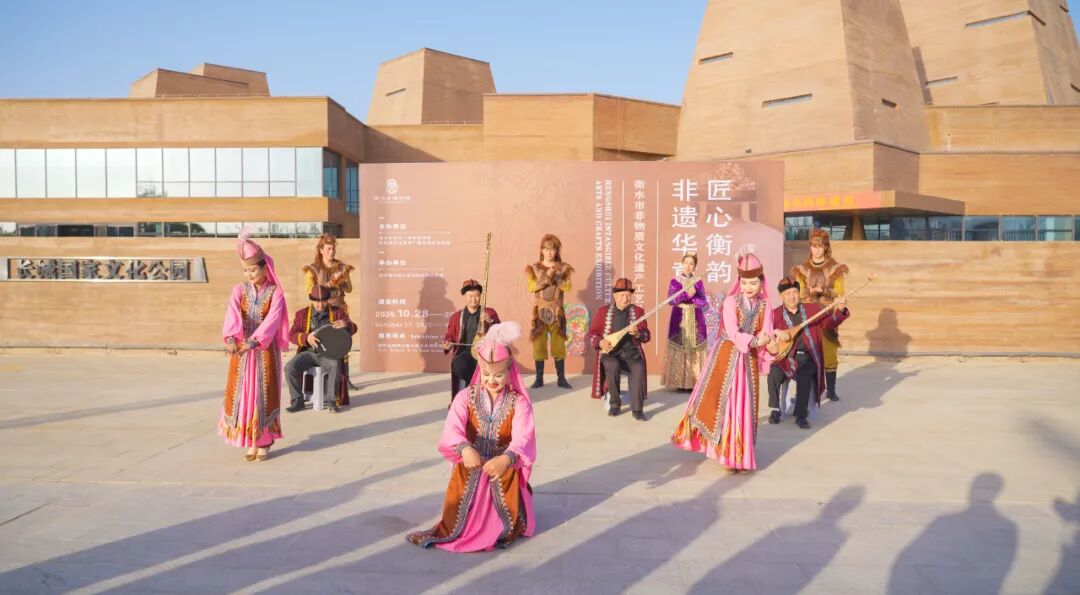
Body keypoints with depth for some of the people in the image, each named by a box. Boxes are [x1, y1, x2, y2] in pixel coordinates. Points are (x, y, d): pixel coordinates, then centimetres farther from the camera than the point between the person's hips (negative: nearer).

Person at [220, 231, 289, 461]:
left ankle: (264, 442, 12)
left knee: (263, 395, 1)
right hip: (241, 350, 3)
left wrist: (252, 342, -34)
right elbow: (232, 314, -16)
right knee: (243, 394, 3)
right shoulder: (239, 290, 1)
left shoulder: (275, 293, -6)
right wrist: (231, 339, -35)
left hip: (265, 350, -3)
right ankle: (251, 443, 13)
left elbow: (271, 321, -20)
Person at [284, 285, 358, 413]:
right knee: (290, 367, -25)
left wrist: (346, 324, -32)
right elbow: (292, 335, 0)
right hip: (308, 352, 2)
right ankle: (297, 401, -9)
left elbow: (352, 329, -5)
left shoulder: (338, 312, 7)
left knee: (335, 366, -35)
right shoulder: (301, 314, 10)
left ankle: (334, 401, -18)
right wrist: (307, 338, -23)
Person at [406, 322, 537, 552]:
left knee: (503, 525, -4)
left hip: (503, 471, -1)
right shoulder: (466, 397, -8)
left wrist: (507, 459, -52)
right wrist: (464, 448, -51)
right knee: (462, 520, -4)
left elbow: (523, 438, -27)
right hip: (469, 470, 1)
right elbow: (452, 429, -25)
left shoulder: (519, 402, -11)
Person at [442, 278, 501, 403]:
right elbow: (449, 335, 17)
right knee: (458, 365, -33)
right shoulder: (456, 316, 17)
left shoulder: (490, 313, 12)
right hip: (465, 351, 1)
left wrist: (490, 321, -16)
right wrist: (447, 344, -6)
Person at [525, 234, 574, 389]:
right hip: (539, 311, 0)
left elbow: (567, 287, -7)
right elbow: (531, 287, -10)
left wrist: (556, 277, -19)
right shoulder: (534, 268, 4)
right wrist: (546, 277, -19)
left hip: (556, 312, 0)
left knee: (559, 344, -1)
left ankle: (561, 378, 5)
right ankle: (539, 378, 6)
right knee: (539, 344, -2)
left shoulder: (563, 268, 5)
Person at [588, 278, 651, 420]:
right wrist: (600, 343, -13)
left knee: (639, 368, -32)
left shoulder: (638, 311, 9)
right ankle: (614, 403, -14)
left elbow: (646, 336, 5)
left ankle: (637, 408, -25)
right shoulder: (603, 311, 8)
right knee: (613, 366, -35)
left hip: (631, 352, 1)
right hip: (610, 352, -1)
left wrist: (637, 333, -18)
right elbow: (592, 333, 8)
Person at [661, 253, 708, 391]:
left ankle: (695, 381, 3)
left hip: (695, 321, 1)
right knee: (679, 349, -4)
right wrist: (687, 294, -18)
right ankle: (680, 382, 0)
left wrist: (690, 301, -13)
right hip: (679, 320, -1)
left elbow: (704, 302, 1)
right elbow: (671, 300, -9)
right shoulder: (674, 281, 3)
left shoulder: (699, 282, 7)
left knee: (695, 349, -1)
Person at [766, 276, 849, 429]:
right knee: (774, 372, -29)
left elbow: (829, 322, -2)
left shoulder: (812, 309, 9)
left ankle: (801, 416, -17)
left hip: (806, 358, 0)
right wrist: (776, 332, -23)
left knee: (804, 375, -30)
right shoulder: (775, 314, 3)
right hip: (785, 357, 0)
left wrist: (840, 309, -20)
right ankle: (775, 409, -8)